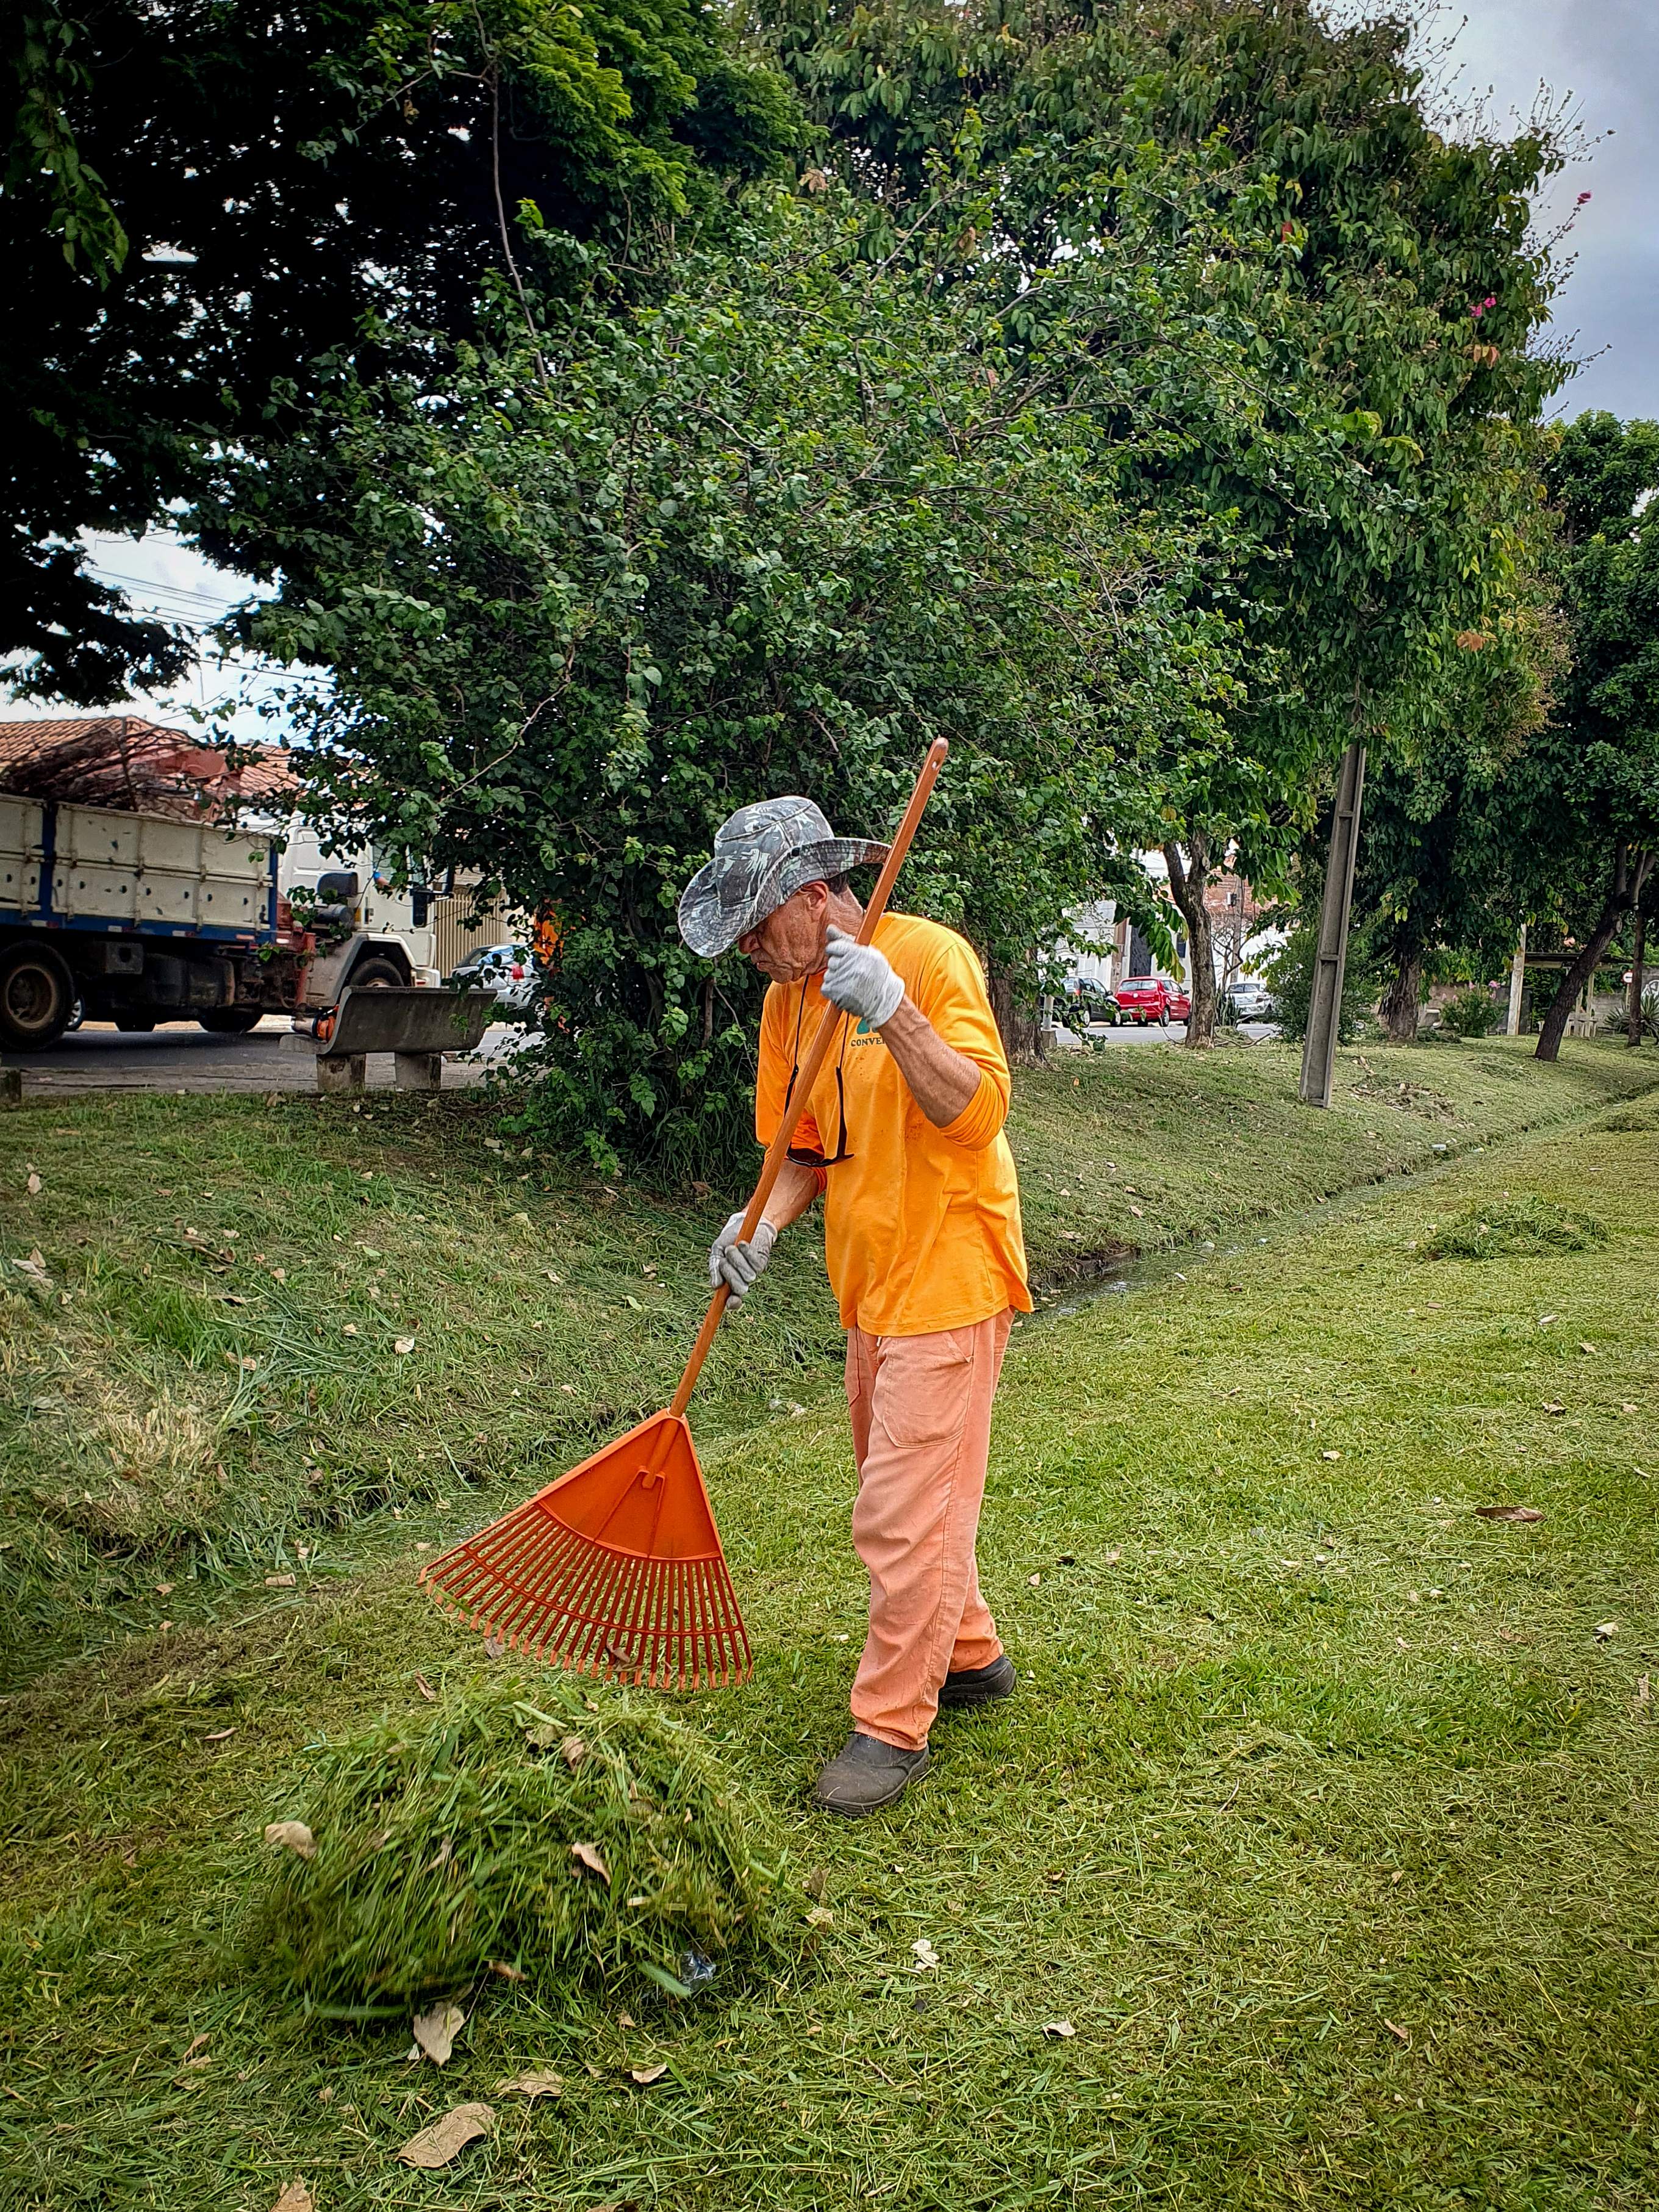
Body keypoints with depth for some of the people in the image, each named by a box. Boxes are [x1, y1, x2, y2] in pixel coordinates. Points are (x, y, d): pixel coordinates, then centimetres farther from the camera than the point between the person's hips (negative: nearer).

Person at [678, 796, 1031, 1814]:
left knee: (905, 1515, -4)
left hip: (946, 1279, -8)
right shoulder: (789, 997, 7)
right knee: (912, 1495, 20)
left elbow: (979, 1112, -24)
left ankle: (893, 1729, 11)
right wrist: (763, 1227, -5)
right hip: (871, 1284, 8)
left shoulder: (931, 956, -15)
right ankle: (970, 1655, 39)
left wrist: (893, 1012, -34)